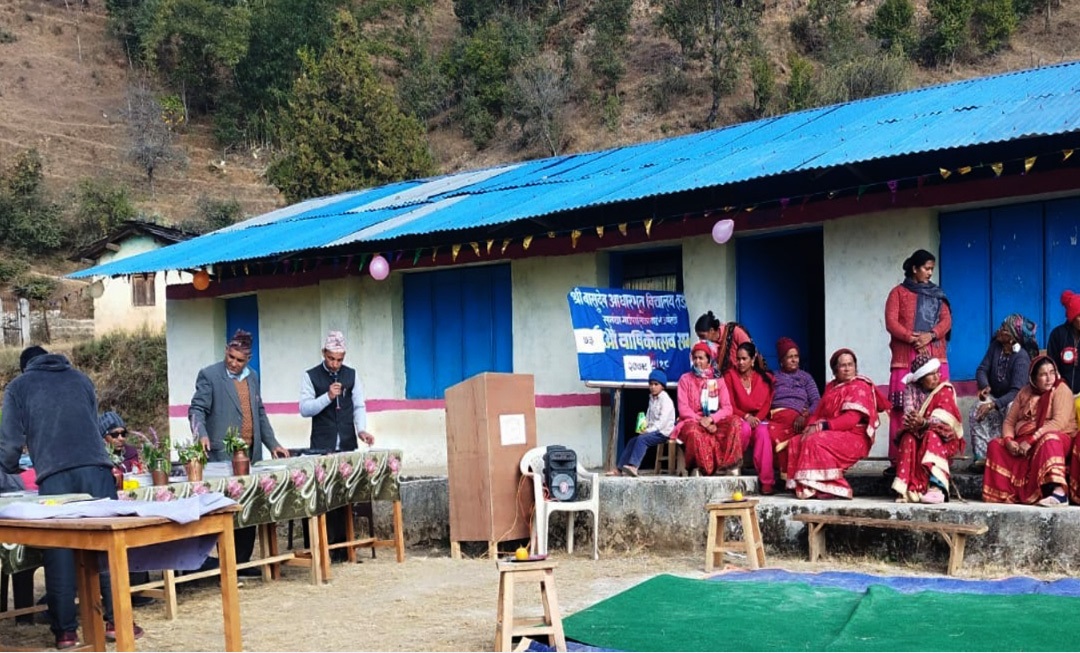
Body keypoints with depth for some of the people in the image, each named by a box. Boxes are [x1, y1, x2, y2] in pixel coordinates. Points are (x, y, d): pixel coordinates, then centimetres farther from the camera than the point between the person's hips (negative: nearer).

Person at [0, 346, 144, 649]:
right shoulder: (80, 378, 23)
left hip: (54, 476, -2)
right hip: (96, 468, 2)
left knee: (59, 553, 3)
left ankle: (65, 631, 6)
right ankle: (116, 621, 4)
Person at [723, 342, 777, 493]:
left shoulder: (765, 378, 9)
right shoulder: (730, 376, 5)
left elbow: (767, 404, 2)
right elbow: (729, 406, -1)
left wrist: (757, 418, -17)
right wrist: (746, 416, -18)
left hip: (759, 420, 1)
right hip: (739, 420, -1)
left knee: (763, 432, -35)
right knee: (745, 428, -38)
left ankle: (766, 481, -36)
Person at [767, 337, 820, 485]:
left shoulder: (806, 377, 23)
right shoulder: (772, 377, 24)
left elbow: (817, 402, 10)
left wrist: (804, 415, -10)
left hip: (795, 418, 0)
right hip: (774, 417, 0)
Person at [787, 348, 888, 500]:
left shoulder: (859, 387, -5)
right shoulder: (831, 387, 20)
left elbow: (852, 419, -17)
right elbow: (820, 412, 15)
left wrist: (824, 426, -22)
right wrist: (811, 426, -8)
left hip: (853, 437, -8)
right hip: (833, 434, 8)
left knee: (815, 441, -30)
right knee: (796, 441, -10)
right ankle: (803, 486, -17)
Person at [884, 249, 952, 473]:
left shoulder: (937, 295, 20)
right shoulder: (899, 292, 10)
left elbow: (946, 321, 7)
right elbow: (891, 323, -1)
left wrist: (930, 336, -12)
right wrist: (912, 338, -15)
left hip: (935, 358, 3)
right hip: (905, 358, -3)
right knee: (902, 408, -8)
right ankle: (898, 459, -8)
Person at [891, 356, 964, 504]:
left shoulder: (946, 389, -8)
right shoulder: (911, 389, 1)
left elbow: (942, 419, -20)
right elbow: (908, 410, -15)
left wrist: (924, 422, -40)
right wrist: (911, 420, -39)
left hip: (943, 438, -2)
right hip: (918, 435, 2)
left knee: (931, 436, -35)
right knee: (908, 439, -30)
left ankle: (936, 487, -52)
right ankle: (906, 488, -42)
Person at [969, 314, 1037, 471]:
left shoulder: (1021, 357, -22)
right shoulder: (995, 346, -5)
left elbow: (1016, 391, -28)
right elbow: (982, 369, -3)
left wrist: (994, 404, -39)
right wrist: (984, 386, -26)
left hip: (1013, 400, -4)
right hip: (994, 396, 4)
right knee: (977, 413, -25)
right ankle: (981, 457, -29)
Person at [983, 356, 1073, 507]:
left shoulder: (1061, 390, -6)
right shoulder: (1025, 392, 11)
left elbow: (1059, 422, -20)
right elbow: (1009, 421, 8)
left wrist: (1031, 440, -27)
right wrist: (1009, 440, -15)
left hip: (1055, 439, -6)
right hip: (1023, 442, 6)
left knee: (1047, 440, -38)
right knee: (995, 445, -13)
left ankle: (1058, 492, -54)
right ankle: (1002, 493, -23)